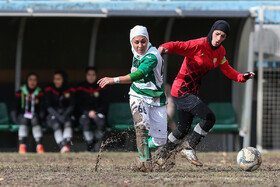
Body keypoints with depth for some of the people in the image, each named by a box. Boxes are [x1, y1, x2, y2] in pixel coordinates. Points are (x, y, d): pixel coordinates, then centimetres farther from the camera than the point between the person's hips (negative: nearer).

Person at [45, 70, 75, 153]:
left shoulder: (70, 91, 4)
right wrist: (58, 116, -20)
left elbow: (71, 106, -1)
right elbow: (49, 107, -4)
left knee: (68, 122, -33)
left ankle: (66, 144, -54)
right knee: (56, 124, -33)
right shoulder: (49, 90, 1)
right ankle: (62, 146, -51)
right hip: (53, 116, -1)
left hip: (66, 115, 1)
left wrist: (64, 116, -20)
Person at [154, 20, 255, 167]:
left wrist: (242, 77, -3)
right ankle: (188, 148, -5)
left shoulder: (220, 51, 7)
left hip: (191, 92, 9)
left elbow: (227, 70, 14)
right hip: (181, 91, -9)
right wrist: (164, 48, -47)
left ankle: (163, 153, 38)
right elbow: (178, 46, -26)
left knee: (184, 128, 20)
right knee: (209, 118, -17)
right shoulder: (198, 45, -18)